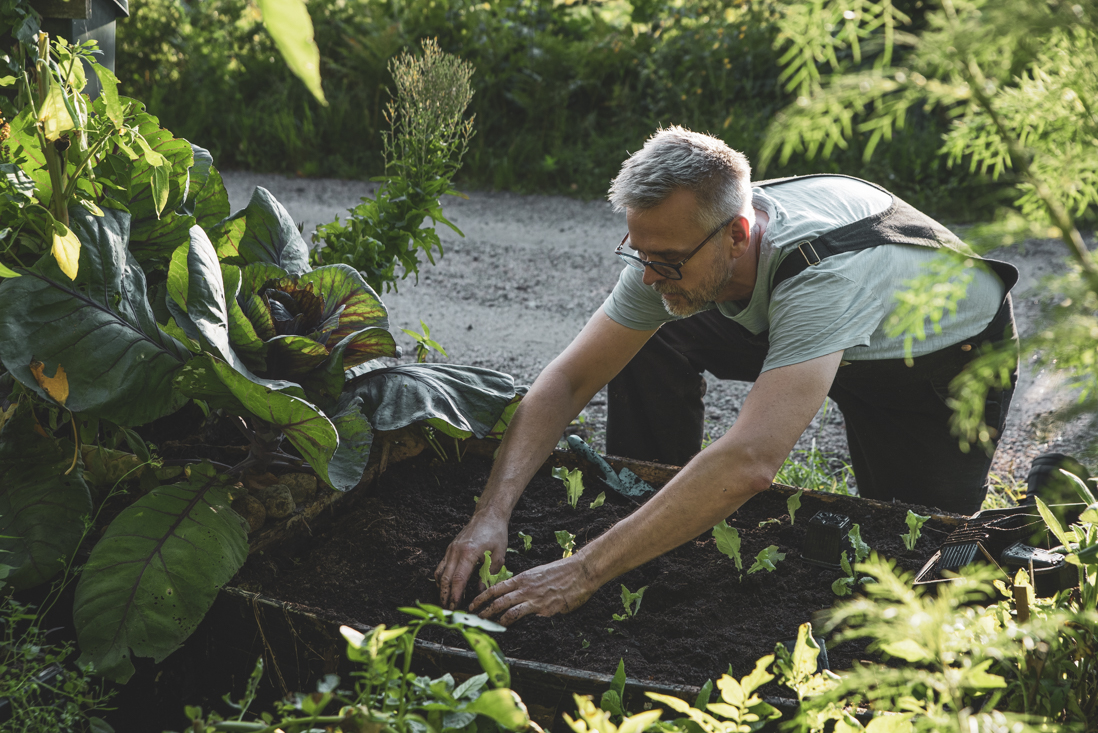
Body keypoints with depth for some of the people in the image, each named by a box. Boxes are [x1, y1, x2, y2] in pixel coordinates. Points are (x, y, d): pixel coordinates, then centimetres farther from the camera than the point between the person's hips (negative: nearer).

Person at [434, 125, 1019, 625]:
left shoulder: (825, 272, -46)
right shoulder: (675, 246, -26)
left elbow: (749, 464, -55)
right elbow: (569, 380, -20)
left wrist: (583, 574, -56)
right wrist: (492, 513, -34)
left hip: (950, 352, -5)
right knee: (650, 339, -10)